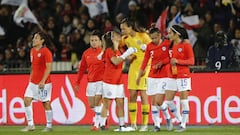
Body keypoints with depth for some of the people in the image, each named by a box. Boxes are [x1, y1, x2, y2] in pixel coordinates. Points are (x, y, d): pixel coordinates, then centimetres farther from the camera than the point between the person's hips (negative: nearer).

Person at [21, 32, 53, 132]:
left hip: (44, 83, -8)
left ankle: (49, 126, 10)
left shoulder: (46, 52, -12)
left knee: (46, 103, -1)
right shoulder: (32, 51, 12)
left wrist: (43, 81, -22)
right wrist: (31, 78, 17)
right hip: (33, 82, 8)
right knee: (27, 100, -2)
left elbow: (49, 68, -16)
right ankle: (30, 125, 3)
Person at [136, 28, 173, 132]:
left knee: (159, 101, -12)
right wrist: (139, 75, 10)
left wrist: (161, 62, -17)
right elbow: (145, 60, 11)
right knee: (153, 102, 2)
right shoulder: (149, 46, 6)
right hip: (152, 76, 4)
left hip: (164, 77, -4)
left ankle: (168, 118, 13)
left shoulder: (167, 44, -6)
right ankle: (156, 124, 9)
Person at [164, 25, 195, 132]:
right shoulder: (170, 45, 11)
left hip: (183, 76, -7)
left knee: (183, 101, -3)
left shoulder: (186, 45, -8)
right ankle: (180, 120, 16)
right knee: (168, 101, 2)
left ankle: (183, 125, 3)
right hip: (171, 76, 7)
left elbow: (191, 61, -10)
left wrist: (177, 61, -19)